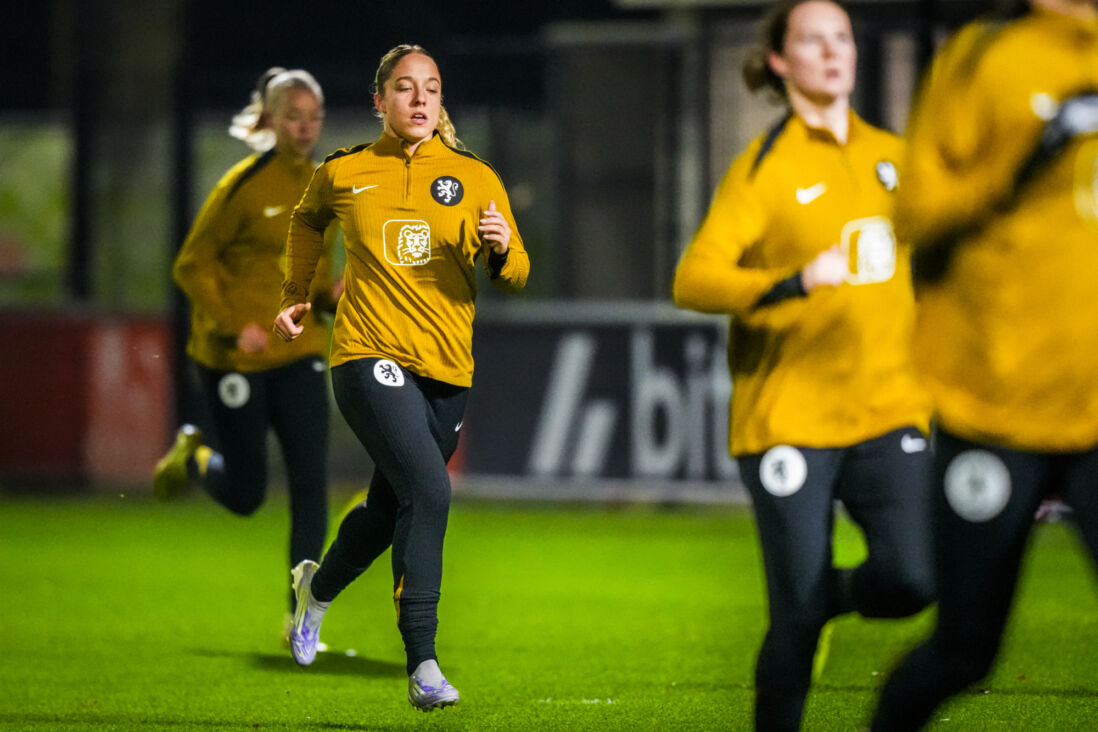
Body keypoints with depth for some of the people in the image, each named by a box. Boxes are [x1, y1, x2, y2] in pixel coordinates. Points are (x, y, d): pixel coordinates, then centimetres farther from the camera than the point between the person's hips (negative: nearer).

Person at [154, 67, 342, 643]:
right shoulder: (245, 185, -12)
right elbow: (192, 265, -9)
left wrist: (331, 294, -2)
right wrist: (234, 324, -20)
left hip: (298, 354, 5)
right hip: (234, 357, -5)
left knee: (311, 482, -9)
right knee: (245, 494, 3)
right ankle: (192, 455, 37)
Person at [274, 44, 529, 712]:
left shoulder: (474, 178, 5)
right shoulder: (344, 173, 4)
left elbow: (514, 278, 4)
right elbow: (308, 219, 27)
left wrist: (503, 250, -17)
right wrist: (297, 297, 26)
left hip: (448, 368, 4)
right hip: (371, 355, -3)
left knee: (389, 513, 15)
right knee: (428, 491, -23)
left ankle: (318, 586, 49)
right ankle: (423, 666, -22)